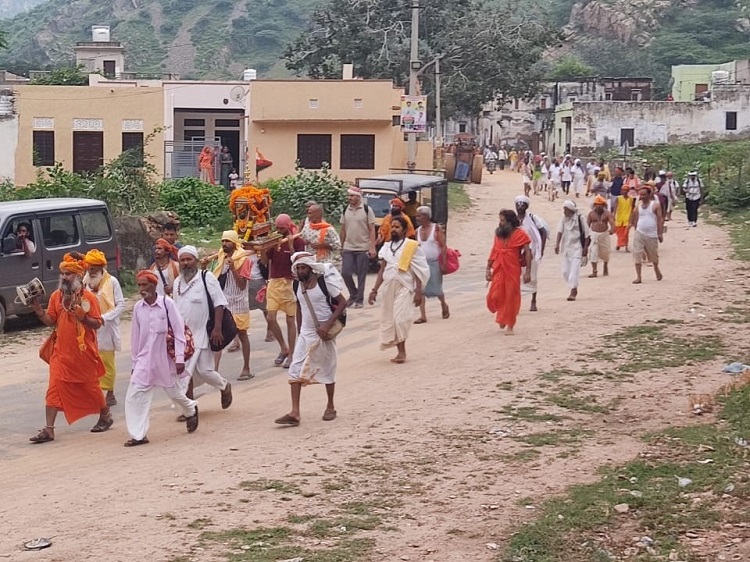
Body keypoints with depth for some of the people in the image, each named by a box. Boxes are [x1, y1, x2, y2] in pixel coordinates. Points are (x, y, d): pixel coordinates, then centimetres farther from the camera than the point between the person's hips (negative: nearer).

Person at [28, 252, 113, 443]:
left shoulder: (88, 297, -8)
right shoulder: (56, 296, 6)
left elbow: (97, 323, -8)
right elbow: (50, 321, 5)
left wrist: (82, 316, -25)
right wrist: (37, 309, -9)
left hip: (84, 351, -4)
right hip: (61, 352, 4)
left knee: (90, 386, 10)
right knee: (54, 388, -4)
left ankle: (105, 416, 33)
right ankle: (48, 429, -5)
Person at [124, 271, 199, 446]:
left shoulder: (167, 303, -11)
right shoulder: (138, 307, 0)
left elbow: (178, 331, -9)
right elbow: (135, 336, 8)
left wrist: (180, 358, -12)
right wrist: (134, 362, 10)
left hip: (166, 358, -3)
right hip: (145, 359, 3)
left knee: (174, 391, 13)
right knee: (134, 395, -8)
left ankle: (191, 410, 46)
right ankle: (138, 435, -2)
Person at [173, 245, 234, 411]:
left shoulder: (207, 278, -9)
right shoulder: (177, 282, 10)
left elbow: (220, 303, -11)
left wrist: (217, 328, -18)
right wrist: (173, 329, 15)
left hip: (201, 334, -5)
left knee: (204, 370, -4)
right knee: (185, 371, 4)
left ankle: (224, 386, 27)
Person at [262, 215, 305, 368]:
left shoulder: (297, 241, -4)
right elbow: (264, 261, 3)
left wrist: (291, 246, -20)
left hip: (289, 283, -4)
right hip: (274, 282, 4)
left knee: (290, 319, 1)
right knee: (271, 318, -2)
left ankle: (290, 354, 8)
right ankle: (283, 348, 17)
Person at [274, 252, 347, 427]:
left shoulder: (323, 281, -14)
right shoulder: (298, 284, 2)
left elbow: (342, 303, -14)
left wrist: (328, 324, -22)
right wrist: (299, 332, 13)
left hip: (324, 333, -4)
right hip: (306, 334, 5)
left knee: (327, 370, 10)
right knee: (296, 370, -7)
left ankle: (330, 407, 28)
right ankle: (294, 413, -11)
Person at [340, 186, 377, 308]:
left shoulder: (367, 210, -5)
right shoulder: (345, 210, 5)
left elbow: (372, 229, -5)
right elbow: (343, 229, 12)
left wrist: (372, 248, -11)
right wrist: (341, 247, 11)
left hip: (363, 249, -3)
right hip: (348, 248, 3)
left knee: (361, 276, 2)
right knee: (345, 273, -2)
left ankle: (359, 300, 12)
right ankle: (353, 294, 18)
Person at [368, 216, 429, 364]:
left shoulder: (412, 246, -3)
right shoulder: (387, 247, 14)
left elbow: (419, 271, -6)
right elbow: (382, 270, 15)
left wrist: (419, 291, -13)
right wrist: (375, 290, 10)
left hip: (404, 288, -6)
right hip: (388, 287, 6)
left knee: (400, 319, -14)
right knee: (389, 319, 5)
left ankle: (402, 352, -6)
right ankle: (400, 352, 13)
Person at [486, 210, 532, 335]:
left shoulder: (520, 234, -5)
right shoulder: (498, 233, 8)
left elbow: (527, 253, -7)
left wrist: (527, 272, -13)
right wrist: (488, 269, 11)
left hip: (513, 270, -4)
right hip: (498, 270, 4)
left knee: (511, 297, 1)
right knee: (494, 297, -1)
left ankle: (510, 326, 11)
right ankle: (502, 317, 27)